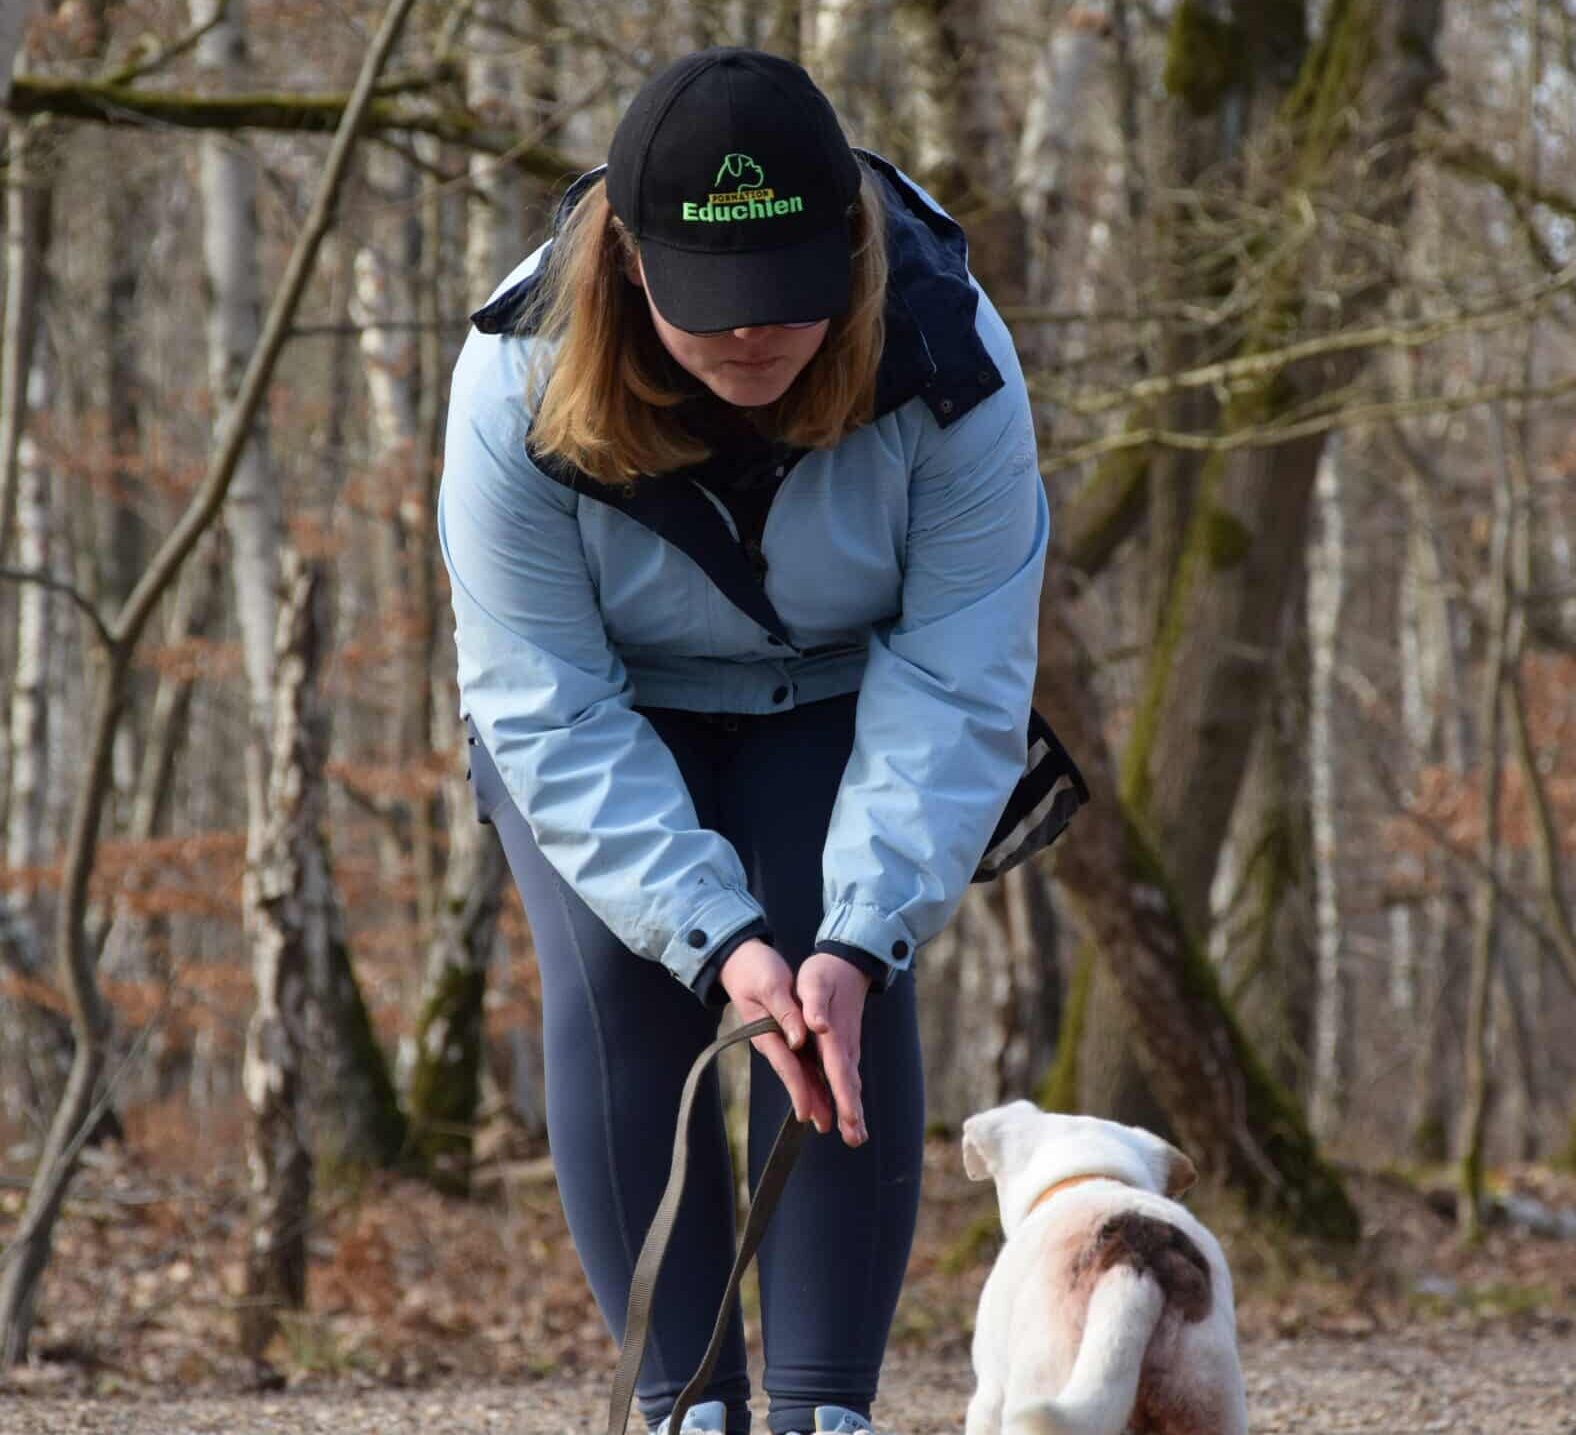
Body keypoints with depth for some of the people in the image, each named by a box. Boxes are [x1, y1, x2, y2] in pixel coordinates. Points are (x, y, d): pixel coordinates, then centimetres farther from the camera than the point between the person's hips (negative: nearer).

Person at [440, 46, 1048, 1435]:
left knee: (848, 992, -19)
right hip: (609, 701, 0)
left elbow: (957, 690, -29)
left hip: (841, 693, 0)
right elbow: (552, 713, -29)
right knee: (612, 983, -18)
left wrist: (863, 939, -40)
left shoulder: (949, 358, -33)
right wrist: (716, 937, -38)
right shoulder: (521, 384, -33)